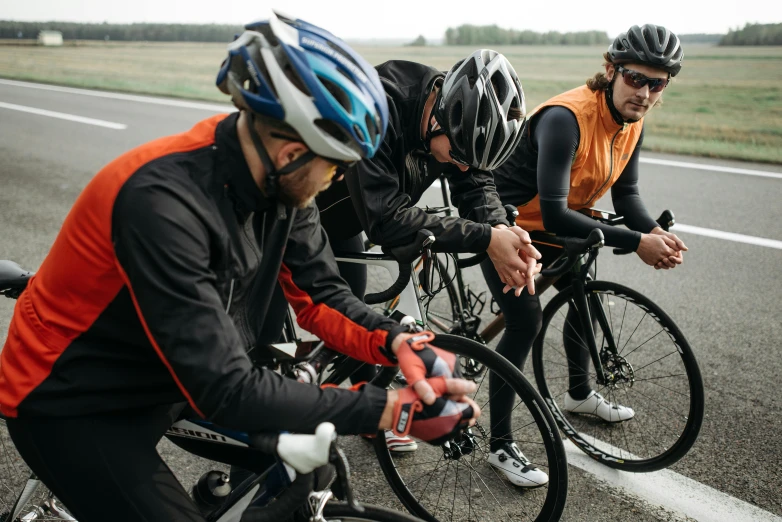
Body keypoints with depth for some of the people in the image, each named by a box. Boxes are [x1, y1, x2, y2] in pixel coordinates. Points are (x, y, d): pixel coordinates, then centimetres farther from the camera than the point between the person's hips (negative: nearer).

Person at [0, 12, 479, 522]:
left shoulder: (278, 181, -14)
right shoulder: (163, 200, -36)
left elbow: (321, 294, -5)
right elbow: (226, 391, -35)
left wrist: (396, 341, -23)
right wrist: (394, 409, -34)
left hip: (174, 376, 7)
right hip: (74, 407, -6)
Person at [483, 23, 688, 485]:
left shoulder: (633, 122, -6)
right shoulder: (566, 118, -33)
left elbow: (626, 191, -1)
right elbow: (555, 214, -39)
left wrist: (654, 231, -22)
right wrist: (636, 242, -37)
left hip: (549, 229, 9)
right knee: (527, 322, -16)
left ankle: (580, 394, 45)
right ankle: (500, 443, -3)